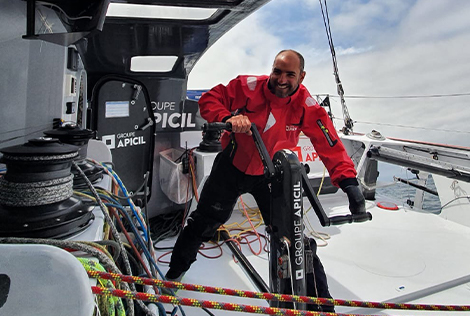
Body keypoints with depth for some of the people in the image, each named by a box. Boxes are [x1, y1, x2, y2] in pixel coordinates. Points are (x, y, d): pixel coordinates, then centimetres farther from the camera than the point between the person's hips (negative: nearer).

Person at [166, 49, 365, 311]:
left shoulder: (306, 106, -18)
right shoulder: (249, 86, -20)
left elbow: (330, 145, -22)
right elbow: (210, 99, -12)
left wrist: (349, 181, -35)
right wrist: (228, 118, -33)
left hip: (270, 174, 0)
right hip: (232, 167, 1)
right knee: (204, 224, 12)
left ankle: (321, 299, 20)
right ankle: (175, 272, 40)